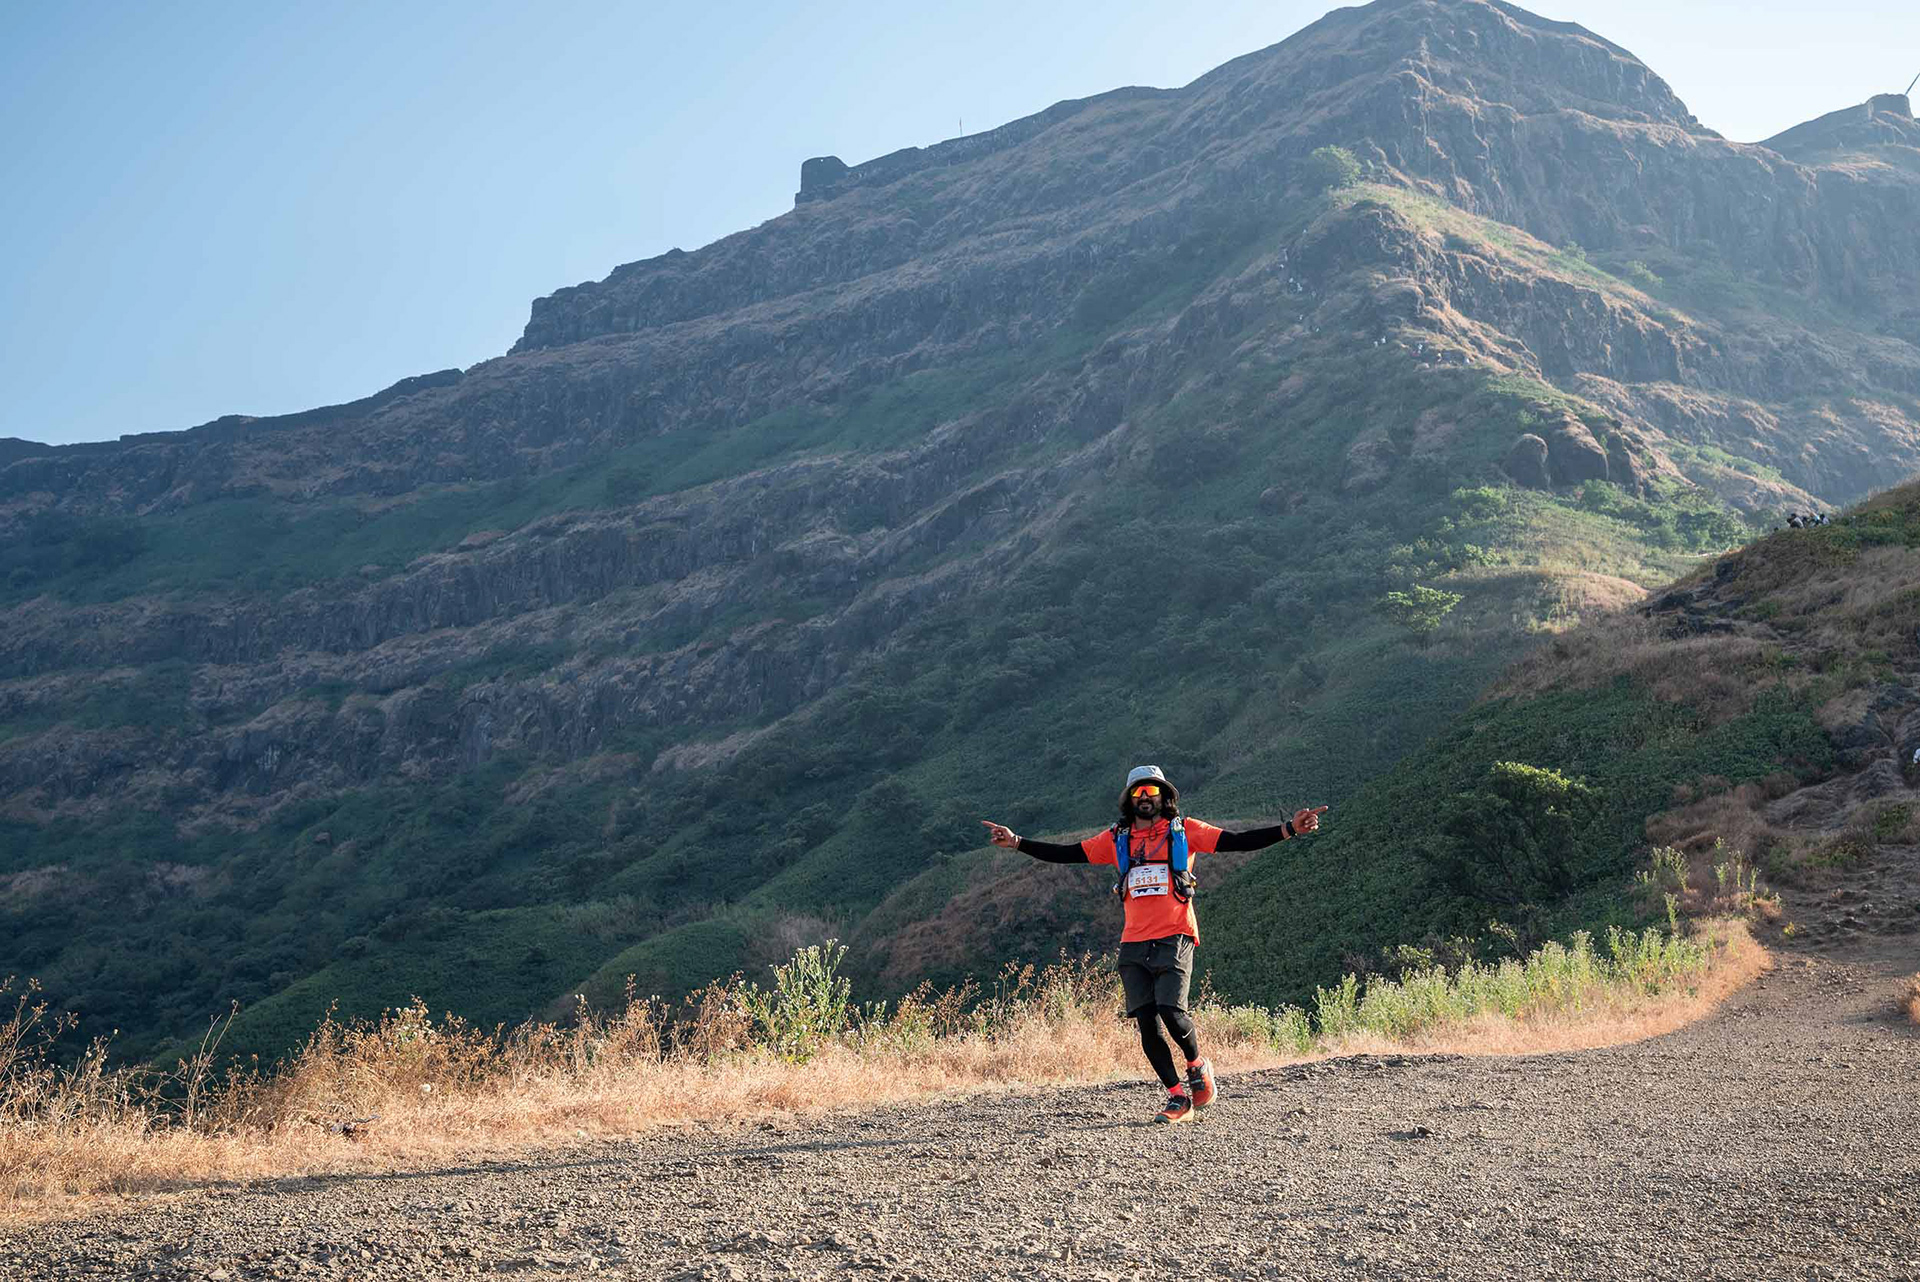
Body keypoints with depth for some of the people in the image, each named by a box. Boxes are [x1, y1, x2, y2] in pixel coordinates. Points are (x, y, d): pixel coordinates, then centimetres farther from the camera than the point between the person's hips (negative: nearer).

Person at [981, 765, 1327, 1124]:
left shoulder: (1184, 831, 6)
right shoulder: (1117, 839, 14)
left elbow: (1238, 841, -1)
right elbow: (1067, 854, 14)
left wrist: (1288, 829, -12)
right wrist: (1016, 841, 6)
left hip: (1174, 940, -3)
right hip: (1134, 944, 4)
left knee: (1171, 1011, -19)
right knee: (1147, 1024, -2)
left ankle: (1197, 1064, 12)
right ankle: (1178, 1097, 10)